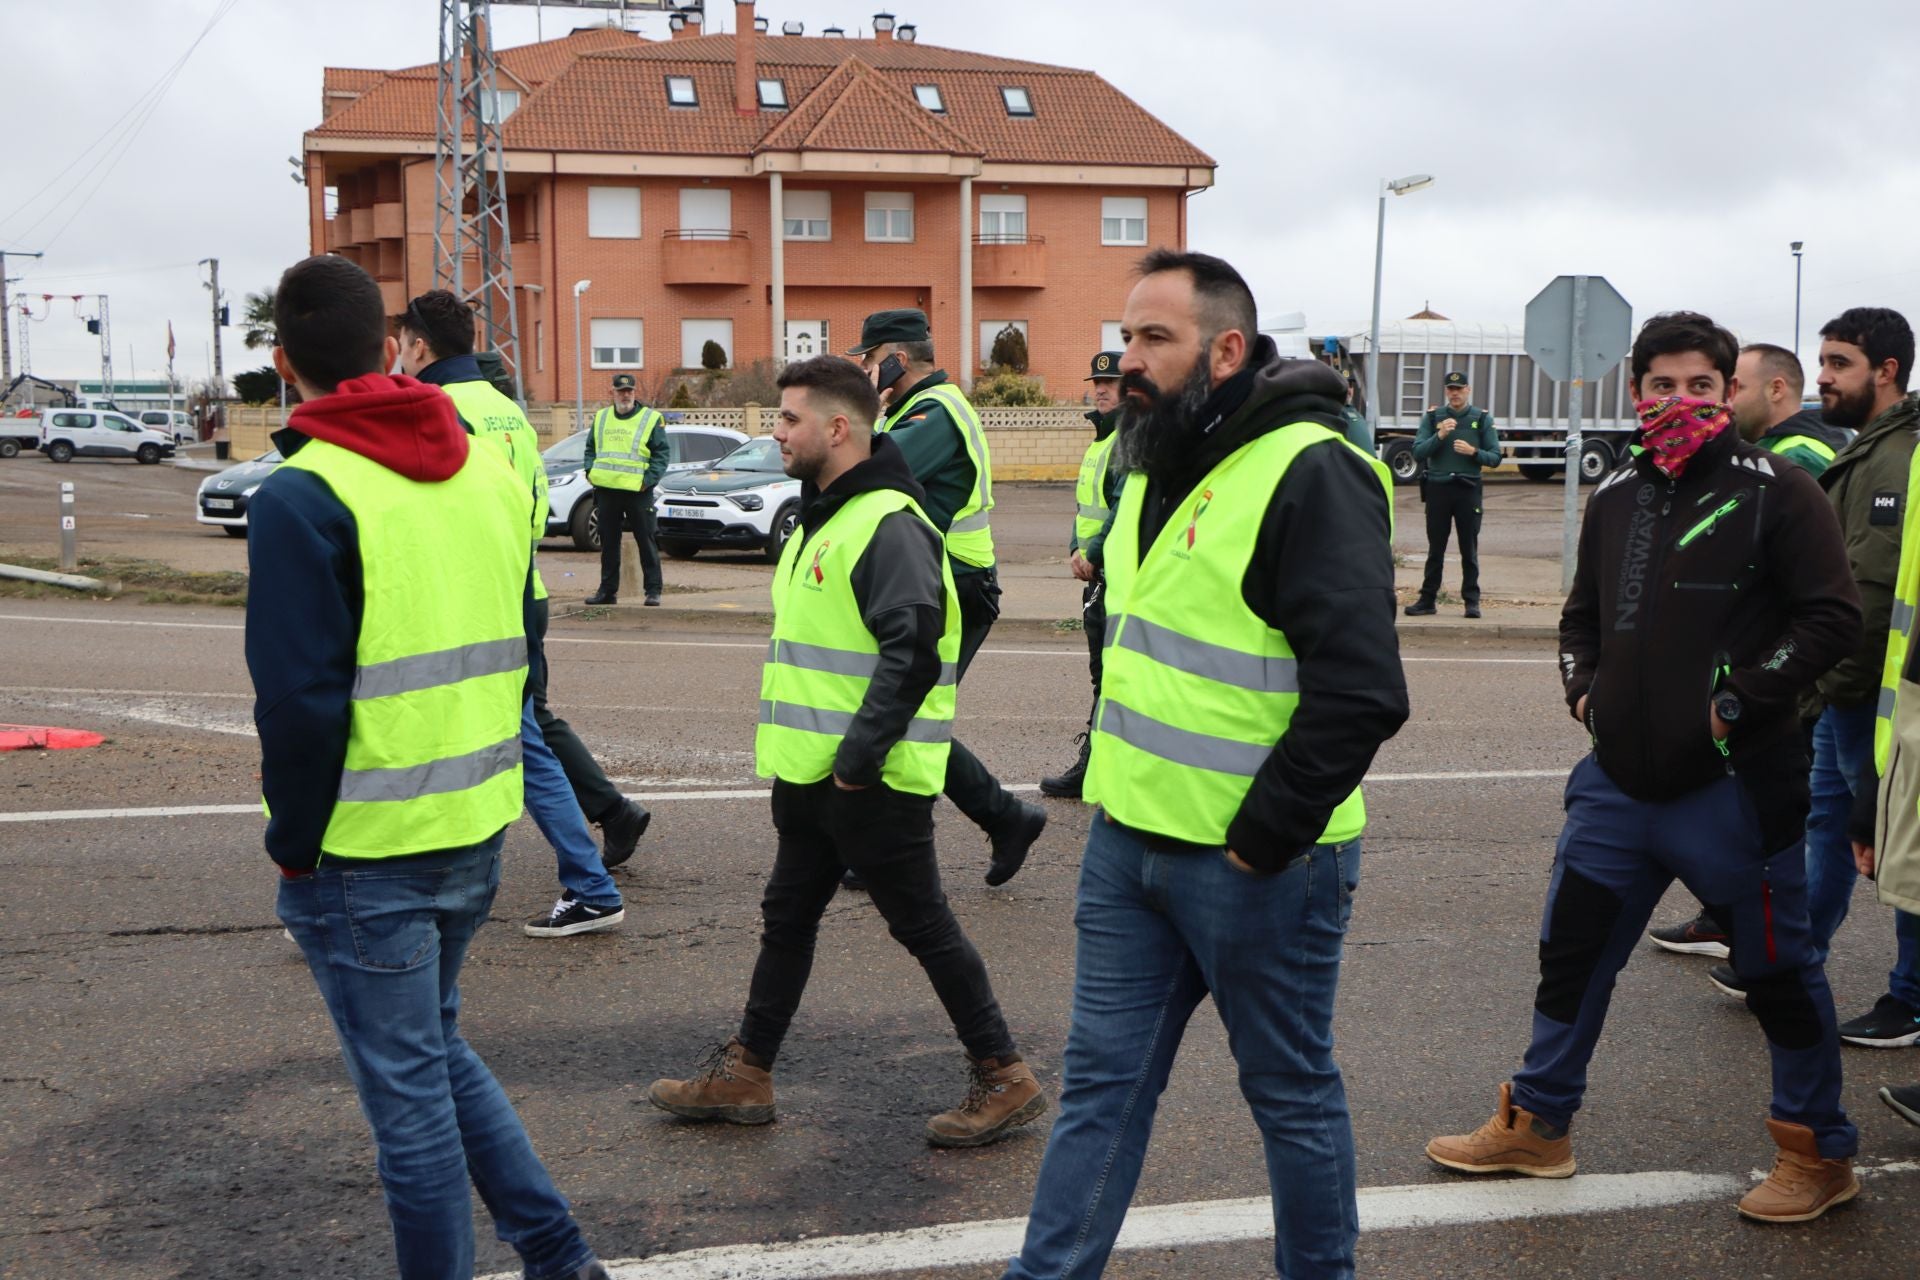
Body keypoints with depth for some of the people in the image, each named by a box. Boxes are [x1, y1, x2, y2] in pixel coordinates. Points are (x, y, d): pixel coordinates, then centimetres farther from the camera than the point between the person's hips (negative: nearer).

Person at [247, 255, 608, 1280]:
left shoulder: (302, 496, -16)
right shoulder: (489, 473, 6)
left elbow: (300, 698, -18)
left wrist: (292, 840, -6)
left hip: (365, 854, -7)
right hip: (477, 836, 7)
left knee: (408, 1091, 6)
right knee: (436, 1051, 24)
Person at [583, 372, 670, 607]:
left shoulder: (651, 419, 0)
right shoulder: (601, 418, 14)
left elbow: (663, 453, -2)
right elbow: (590, 449, 22)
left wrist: (648, 480, -12)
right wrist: (590, 471, 5)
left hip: (637, 491, -4)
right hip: (606, 490, 4)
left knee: (646, 541, -1)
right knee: (608, 543, 9)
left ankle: (653, 590, 4)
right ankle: (607, 590, 17)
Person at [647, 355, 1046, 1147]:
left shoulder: (888, 524, -19)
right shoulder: (822, 516, 14)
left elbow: (913, 653, -27)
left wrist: (859, 756, -25)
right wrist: (801, 755, 17)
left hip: (872, 781, -10)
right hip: (812, 774, 10)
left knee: (922, 925, 0)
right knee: (787, 918, 16)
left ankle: (1004, 1077, 13)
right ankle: (744, 1075, 28)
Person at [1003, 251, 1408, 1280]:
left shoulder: (1309, 473, -18)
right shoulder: (1159, 467, 10)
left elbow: (1362, 690, -25)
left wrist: (1262, 835, -19)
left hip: (1255, 862, -8)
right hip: (1129, 840, 8)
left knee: (1291, 1092, 11)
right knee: (1102, 1082, 13)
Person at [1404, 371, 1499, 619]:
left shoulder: (1482, 419, 5)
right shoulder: (1432, 417, 7)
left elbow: (1495, 458, 3)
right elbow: (1418, 452, -2)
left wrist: (1473, 452, -14)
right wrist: (1439, 436, -17)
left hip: (1468, 490, -1)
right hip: (1438, 489, 1)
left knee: (1469, 550, 3)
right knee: (1435, 549, 6)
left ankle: (1472, 601, 8)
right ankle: (1428, 600, 10)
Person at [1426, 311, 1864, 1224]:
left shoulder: (1776, 492, -8)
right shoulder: (1615, 497, 10)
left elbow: (1831, 618, -12)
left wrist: (1741, 699, -17)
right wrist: (1583, 687, 5)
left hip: (1733, 788, -6)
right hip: (1620, 782, 6)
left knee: (1778, 971, 7)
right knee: (1572, 951, 14)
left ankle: (1819, 1154, 26)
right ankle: (1536, 1126, 30)